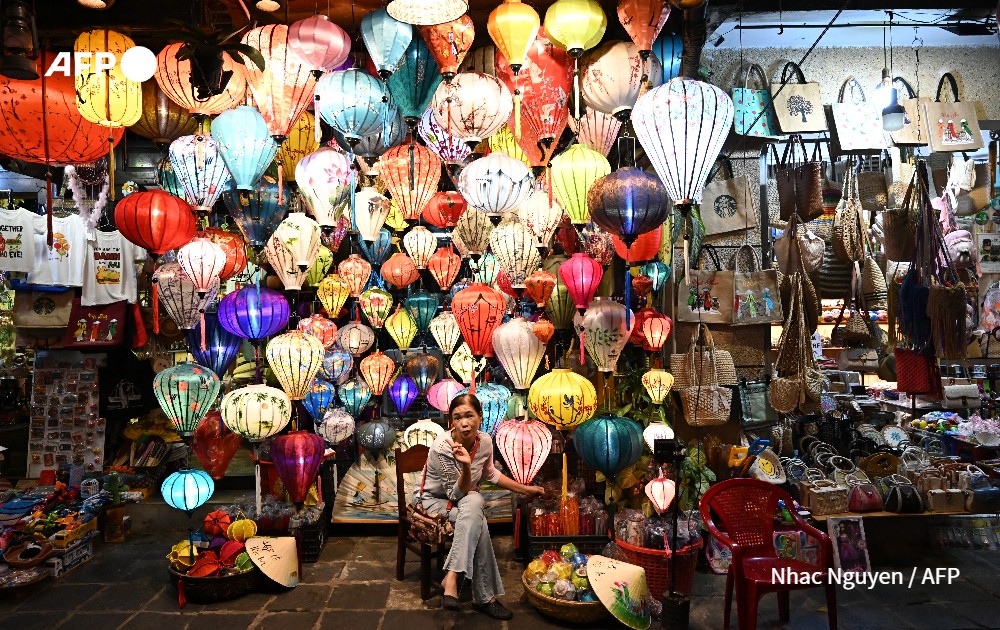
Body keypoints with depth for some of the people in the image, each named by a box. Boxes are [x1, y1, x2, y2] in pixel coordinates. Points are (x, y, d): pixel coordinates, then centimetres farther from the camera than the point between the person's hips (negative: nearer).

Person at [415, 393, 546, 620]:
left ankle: (452, 577, -33)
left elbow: (489, 474, 12)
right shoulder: (442, 447, -26)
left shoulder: (485, 441, -10)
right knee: (477, 523, -32)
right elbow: (458, 493, -23)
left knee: (474, 504, -33)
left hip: (468, 500, 5)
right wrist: (465, 466, -41)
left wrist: (525, 489, 11)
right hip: (435, 501, -5)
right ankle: (485, 597, -25)